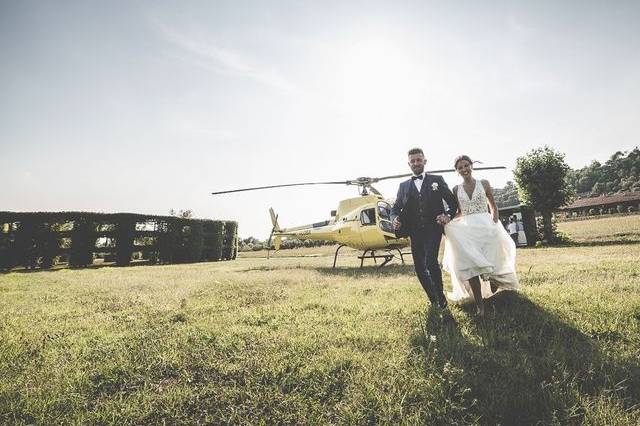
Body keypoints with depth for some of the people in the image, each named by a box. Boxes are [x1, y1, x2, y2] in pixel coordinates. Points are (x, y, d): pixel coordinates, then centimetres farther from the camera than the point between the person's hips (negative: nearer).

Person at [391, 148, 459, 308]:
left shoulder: (437, 180, 9)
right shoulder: (404, 186, 13)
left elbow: (452, 202, 8)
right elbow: (395, 208, 12)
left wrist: (448, 215, -11)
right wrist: (395, 219, -10)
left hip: (433, 228, -3)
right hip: (415, 232, 3)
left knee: (431, 262, -21)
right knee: (420, 268, 5)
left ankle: (440, 295, 4)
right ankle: (433, 300, 25)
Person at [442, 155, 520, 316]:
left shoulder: (484, 183, 5)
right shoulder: (456, 189, 7)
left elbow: (493, 206, 11)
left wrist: (495, 223, -3)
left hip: (486, 227, -1)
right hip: (466, 231, 1)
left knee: (492, 263, -3)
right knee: (469, 266, -8)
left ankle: (494, 296, 26)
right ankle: (480, 304, 0)